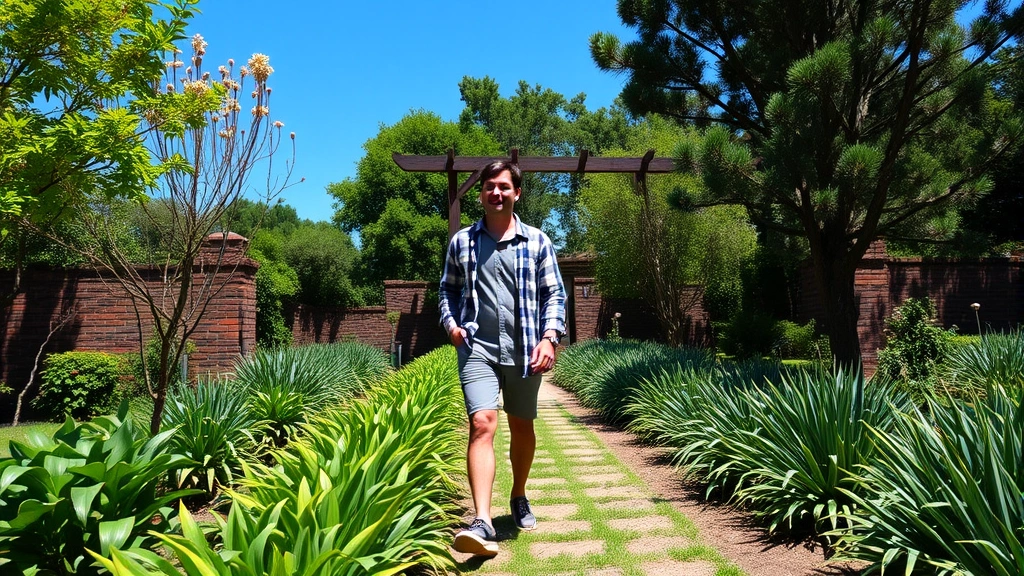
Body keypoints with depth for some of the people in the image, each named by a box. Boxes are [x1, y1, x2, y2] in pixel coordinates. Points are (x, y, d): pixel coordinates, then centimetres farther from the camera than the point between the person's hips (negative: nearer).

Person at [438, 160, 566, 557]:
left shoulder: (537, 241, 5)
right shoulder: (462, 241, 8)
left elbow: (554, 294, 4)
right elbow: (447, 290, 17)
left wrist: (549, 337, -10)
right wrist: (451, 323, -1)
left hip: (524, 350, 1)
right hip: (477, 348, -1)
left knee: (522, 427, 14)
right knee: (482, 424, -16)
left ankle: (519, 497, 37)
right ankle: (482, 523, -19)